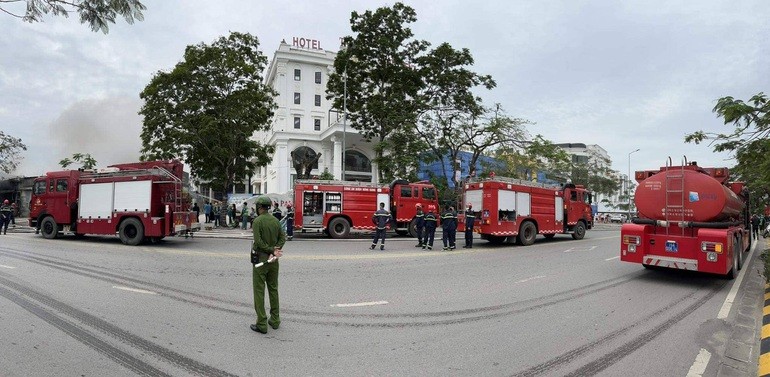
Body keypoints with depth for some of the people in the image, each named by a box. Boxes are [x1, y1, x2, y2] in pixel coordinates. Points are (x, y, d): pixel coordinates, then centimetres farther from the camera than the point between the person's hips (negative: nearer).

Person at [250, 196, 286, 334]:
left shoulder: (257, 221, -13)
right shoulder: (276, 220, 5)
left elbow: (258, 241, -20)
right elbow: (283, 237, 2)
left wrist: (272, 250, -12)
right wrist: (276, 250, -8)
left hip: (260, 258, -6)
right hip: (274, 260, 6)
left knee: (259, 291, 2)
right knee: (273, 289, 15)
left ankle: (262, 324, 5)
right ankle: (275, 320, 22)